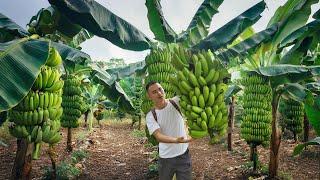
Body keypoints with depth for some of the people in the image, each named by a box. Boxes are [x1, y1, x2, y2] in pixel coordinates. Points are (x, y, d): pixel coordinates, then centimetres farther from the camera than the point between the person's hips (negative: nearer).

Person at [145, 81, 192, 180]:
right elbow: (158, 136, -22)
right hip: (165, 158, 0)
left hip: (183, 154, 0)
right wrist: (176, 140, -40)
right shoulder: (150, 116, -10)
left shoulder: (176, 102, -8)